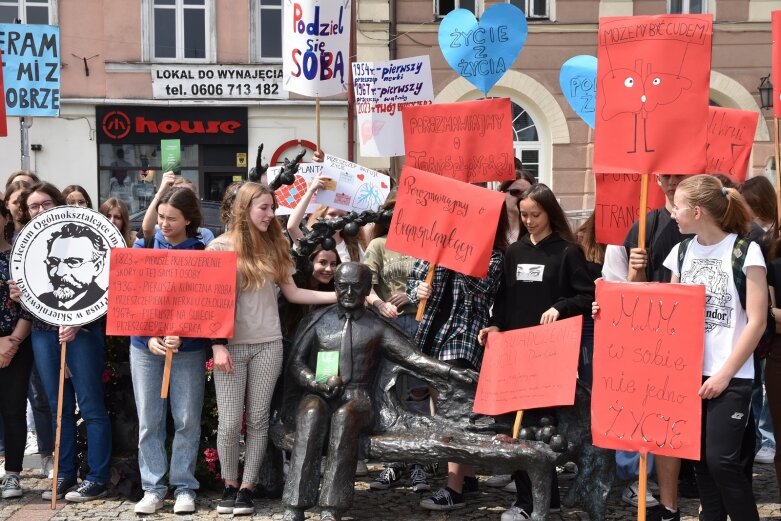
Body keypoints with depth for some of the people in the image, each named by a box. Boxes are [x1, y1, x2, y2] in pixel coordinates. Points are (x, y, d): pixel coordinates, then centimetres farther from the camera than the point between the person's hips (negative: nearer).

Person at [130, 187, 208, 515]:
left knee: (187, 421, 3)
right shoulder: (142, 247, 2)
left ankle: (184, 487, 15)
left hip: (189, 347, -1)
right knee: (149, 422, 5)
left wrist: (182, 335, -20)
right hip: (145, 345, 1)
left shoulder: (202, 252, -2)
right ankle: (152, 488, 14)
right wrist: (149, 337, -12)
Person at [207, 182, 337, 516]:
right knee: (229, 422, -2)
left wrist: (339, 295, 2)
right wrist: (218, 345, -11)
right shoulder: (221, 246, -2)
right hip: (232, 344, -3)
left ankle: (247, 487, 14)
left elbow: (292, 292, 10)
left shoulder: (273, 246, 9)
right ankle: (229, 485, 18)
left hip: (268, 344, 3)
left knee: (258, 419, 5)